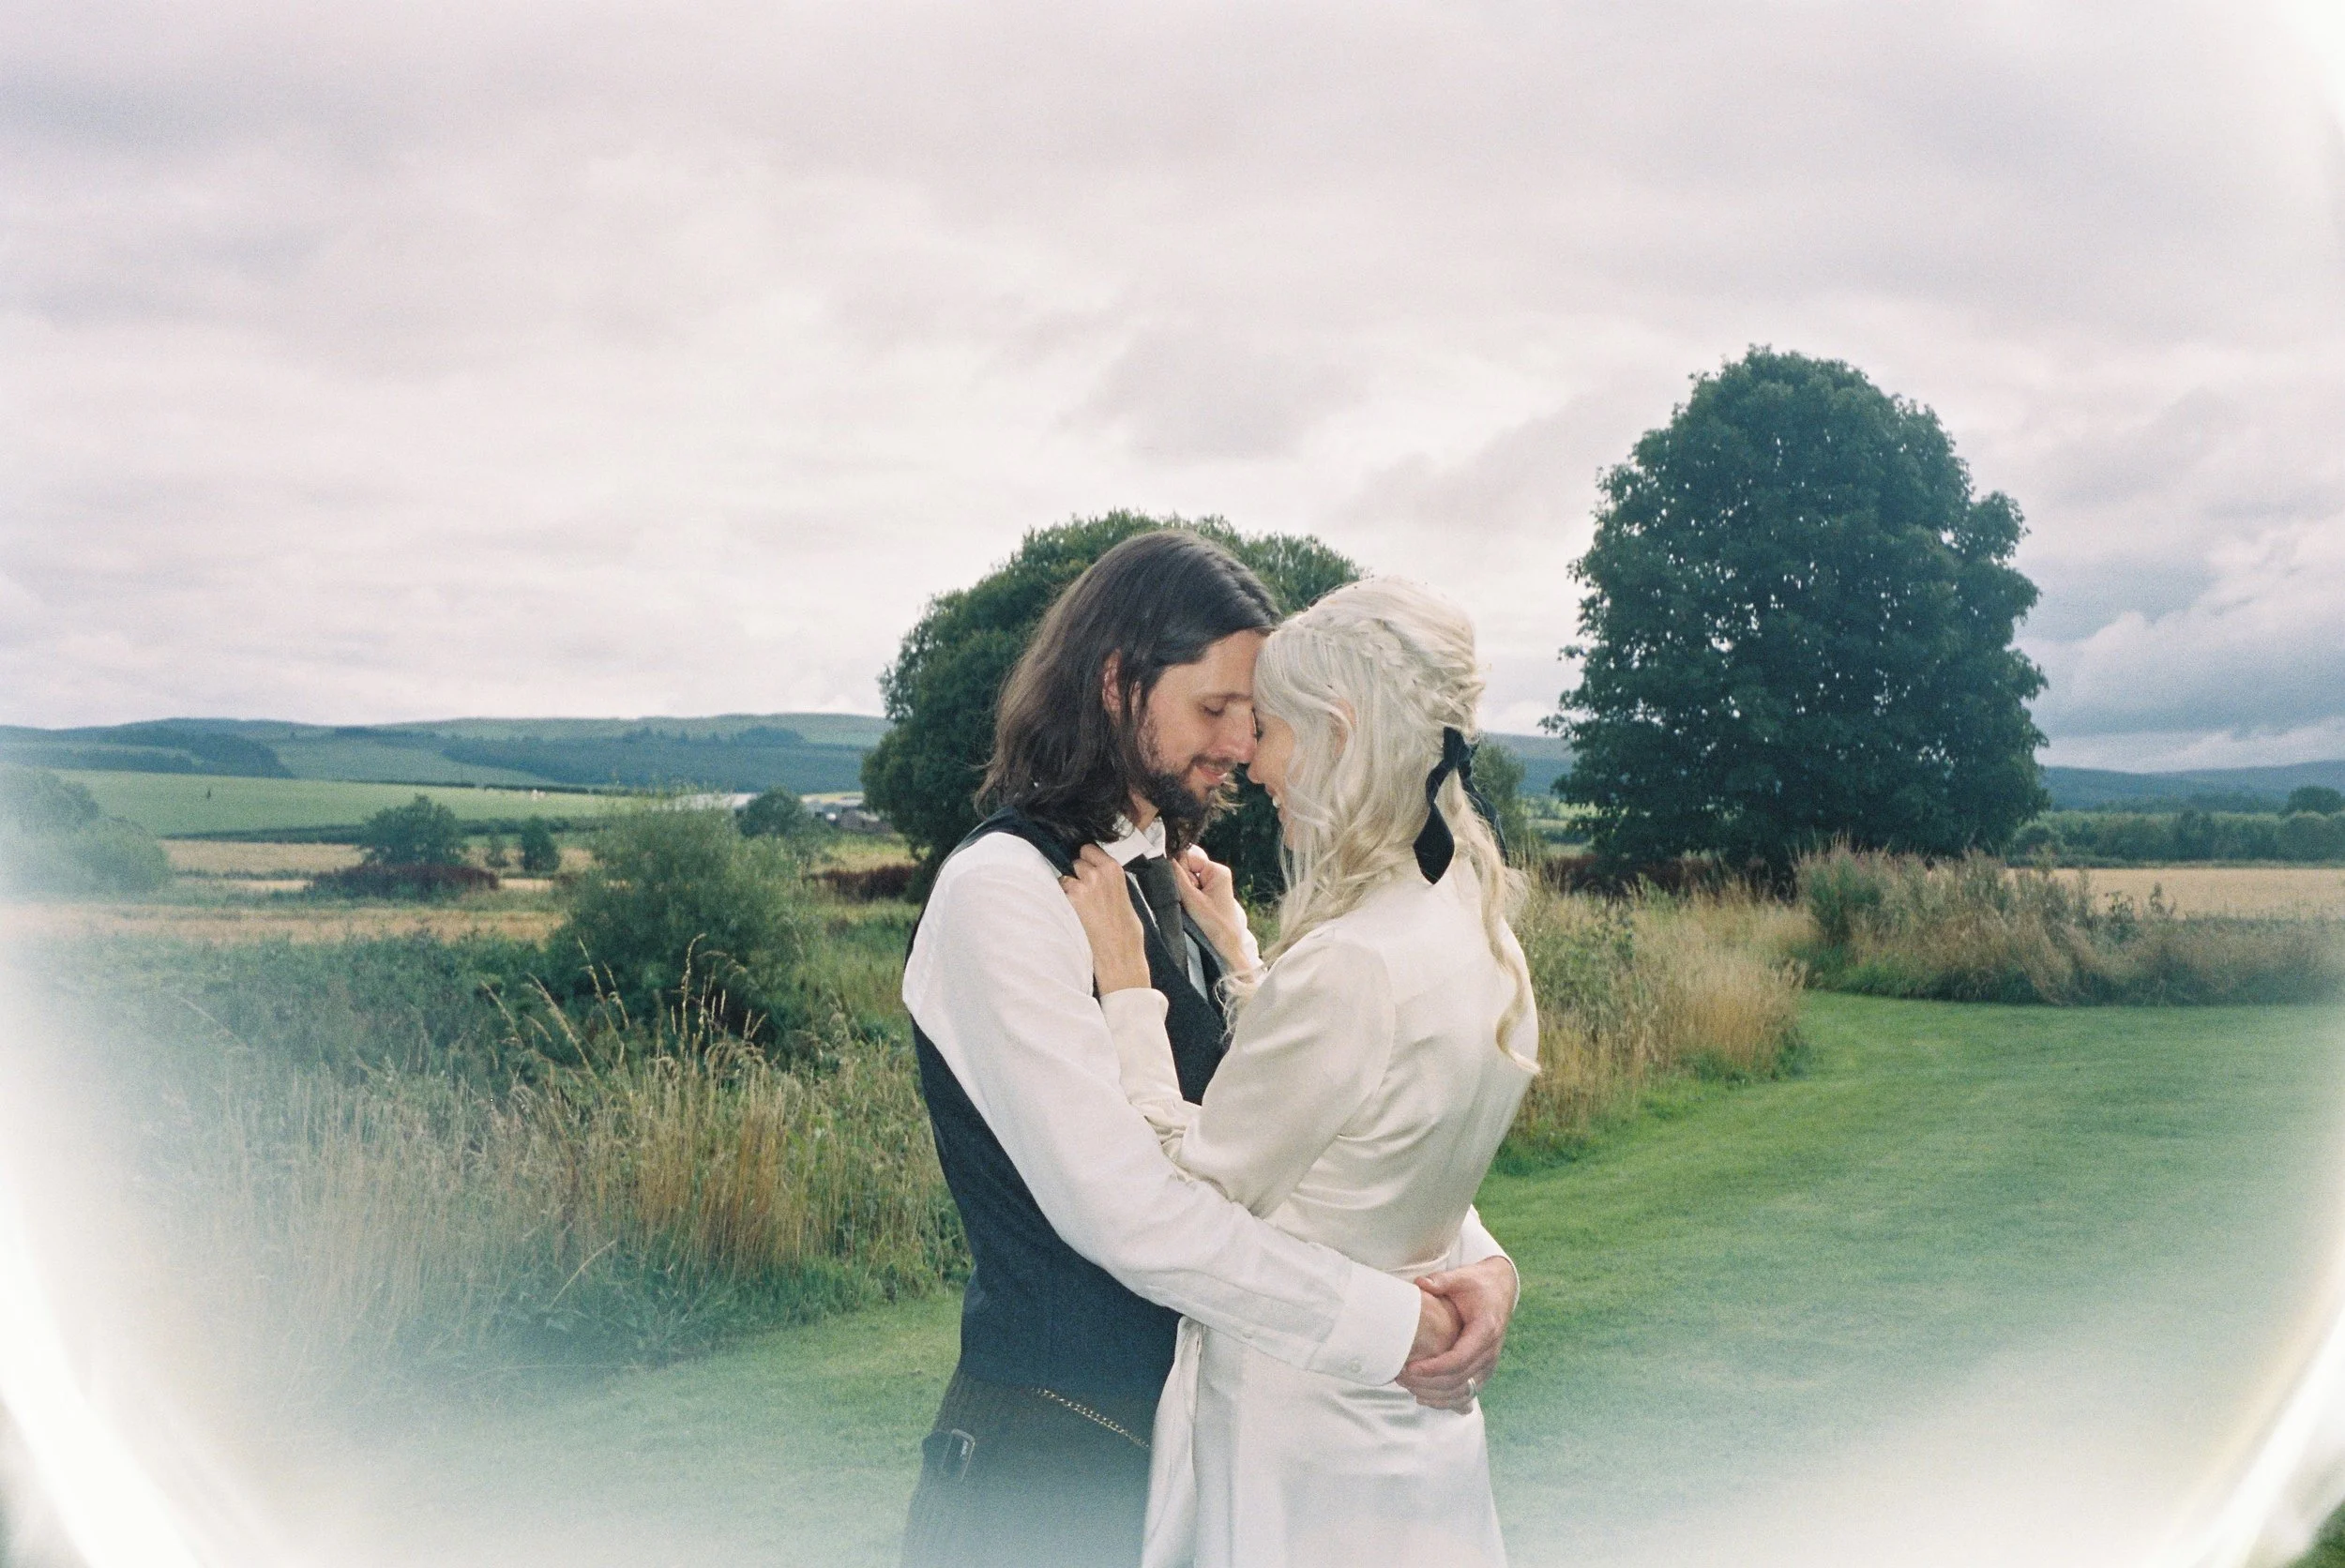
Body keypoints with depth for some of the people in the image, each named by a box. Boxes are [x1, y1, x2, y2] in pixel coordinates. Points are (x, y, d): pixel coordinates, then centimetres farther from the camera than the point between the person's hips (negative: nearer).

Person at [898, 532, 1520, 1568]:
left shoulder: (1175, 883, 9)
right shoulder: (1003, 889, -18)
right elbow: (1124, 1206, -26)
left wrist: (1473, 1251, -10)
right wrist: (1390, 1327, -21)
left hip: (1181, 1422, 8)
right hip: (1057, 1451, -8)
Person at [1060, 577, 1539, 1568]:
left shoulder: (1349, 967, -26)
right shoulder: (1479, 935, 2)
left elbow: (1180, 1198, -18)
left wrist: (1124, 980, -12)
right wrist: (1239, 950, 17)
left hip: (1298, 1440, -8)